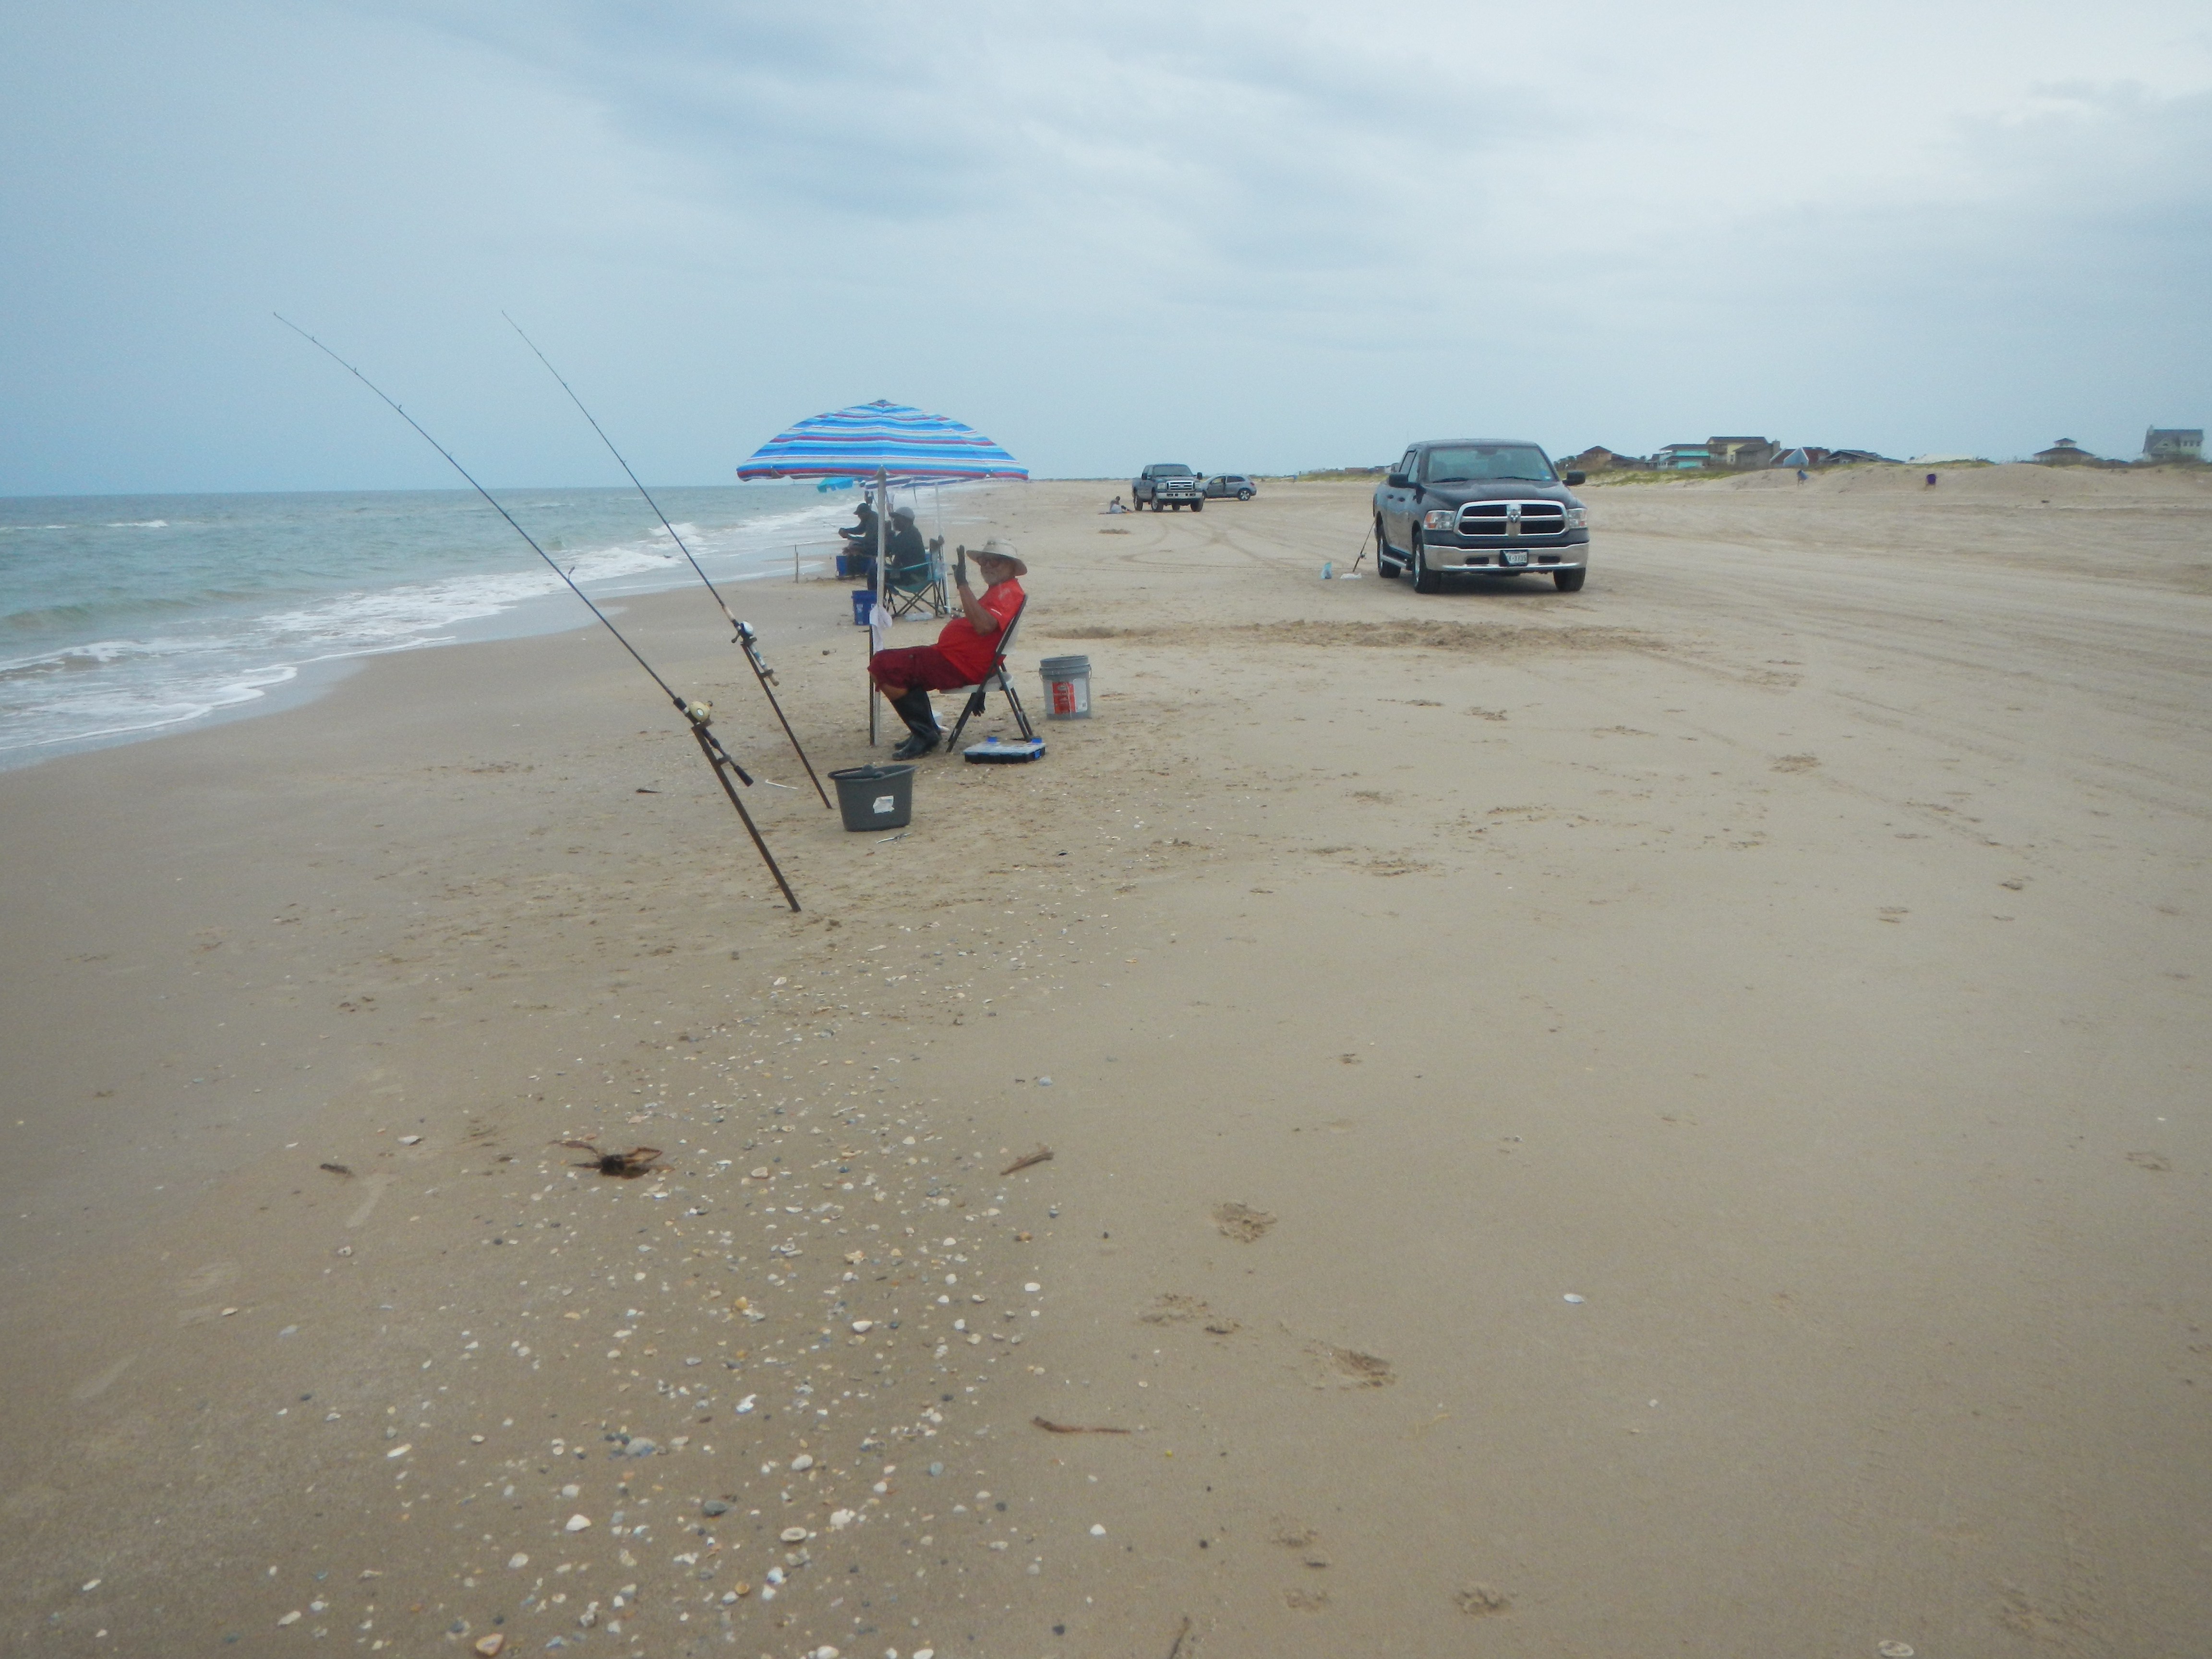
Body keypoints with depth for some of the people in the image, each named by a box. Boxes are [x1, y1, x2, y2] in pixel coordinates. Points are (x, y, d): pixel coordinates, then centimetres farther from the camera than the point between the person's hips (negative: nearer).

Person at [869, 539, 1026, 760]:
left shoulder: (1008, 591, -14)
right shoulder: (998, 590, 20)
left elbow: (984, 625, -33)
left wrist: (963, 585, -34)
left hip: (959, 665, -12)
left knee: (883, 666, -18)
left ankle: (926, 735, -10)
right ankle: (926, 732, 19)